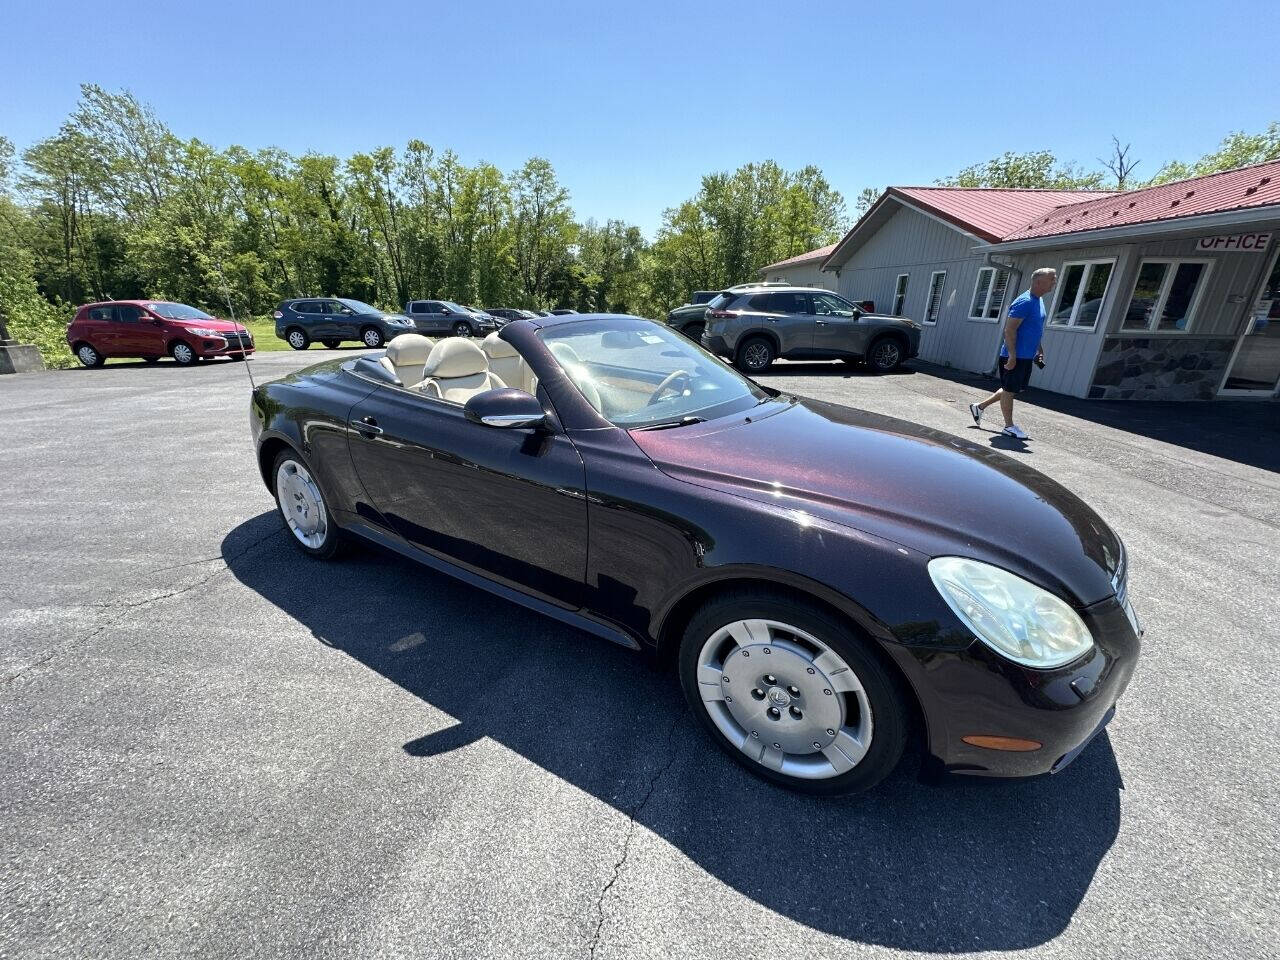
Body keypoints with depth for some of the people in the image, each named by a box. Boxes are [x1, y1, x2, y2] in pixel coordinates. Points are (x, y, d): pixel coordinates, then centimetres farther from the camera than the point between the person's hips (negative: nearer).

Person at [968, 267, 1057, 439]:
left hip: (1027, 356, 10)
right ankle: (1009, 426, 11)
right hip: (1014, 356, -10)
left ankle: (979, 407, 25)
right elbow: (1009, 330, -22)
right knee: (1009, 390, 1)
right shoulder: (1024, 302, -17)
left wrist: (1040, 350, 22)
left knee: (1017, 389, 17)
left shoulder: (1039, 301, 13)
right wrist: (1012, 355, -24)